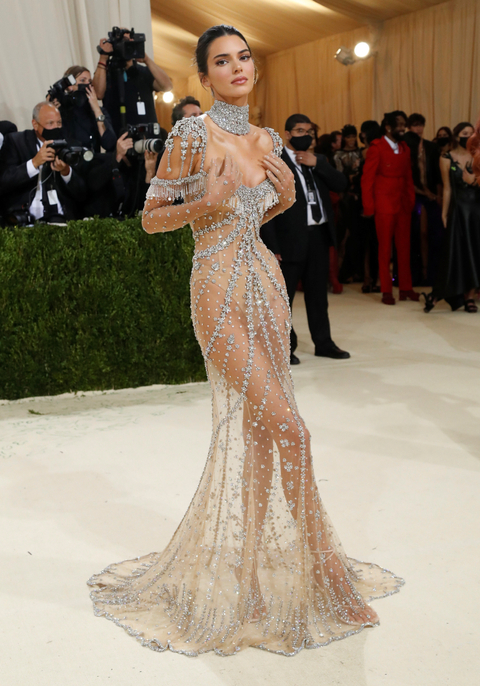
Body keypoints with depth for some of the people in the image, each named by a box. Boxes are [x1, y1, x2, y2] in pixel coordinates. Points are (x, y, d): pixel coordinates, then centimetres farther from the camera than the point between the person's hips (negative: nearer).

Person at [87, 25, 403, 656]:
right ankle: (323, 564, 8)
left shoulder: (265, 140, 12)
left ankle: (252, 557, 25)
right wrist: (204, 206, -21)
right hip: (220, 290, -7)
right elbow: (152, 217, -5)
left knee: (256, 433, 10)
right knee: (286, 427, -9)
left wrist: (285, 196, 5)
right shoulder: (191, 135, -8)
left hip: (265, 284, 7)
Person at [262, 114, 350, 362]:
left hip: (319, 235, 6)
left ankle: (323, 342, 26)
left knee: (318, 293, 15)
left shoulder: (318, 161, 16)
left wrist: (316, 163, -8)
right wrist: (272, 245, -14)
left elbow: (341, 184, 3)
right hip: (291, 238, -6)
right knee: (283, 294, 2)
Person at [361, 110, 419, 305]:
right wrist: (368, 207, -12)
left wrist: (411, 201, 3)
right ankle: (386, 291, 9)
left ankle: (406, 288, 15)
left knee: (404, 247, 7)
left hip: (403, 205, 5)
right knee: (385, 248, 2)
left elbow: (408, 177, 13)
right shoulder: (377, 148, -6)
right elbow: (367, 179, -8)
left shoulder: (404, 148, 12)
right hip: (384, 206, -5)